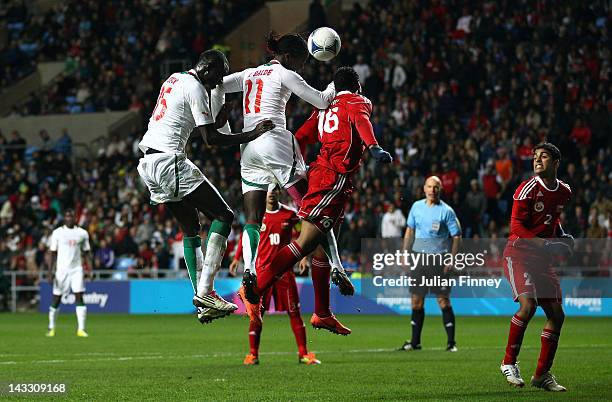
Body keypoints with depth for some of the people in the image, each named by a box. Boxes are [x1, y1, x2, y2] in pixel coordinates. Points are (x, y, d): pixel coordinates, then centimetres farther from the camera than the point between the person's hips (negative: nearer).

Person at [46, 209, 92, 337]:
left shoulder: (82, 233, 5)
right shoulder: (57, 233, 1)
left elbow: (86, 252, 9)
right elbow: (53, 253, 2)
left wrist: (90, 268, -1)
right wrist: (51, 271, -5)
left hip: (77, 269, 1)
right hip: (61, 269, -1)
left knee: (79, 297, -10)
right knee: (56, 299, 5)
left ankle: (81, 329, -12)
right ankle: (51, 328, 19)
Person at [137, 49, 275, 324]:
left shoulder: (175, 79, 20)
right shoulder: (196, 89, -9)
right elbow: (210, 138, -14)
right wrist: (251, 135, -10)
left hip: (148, 165, 10)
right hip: (169, 160, -10)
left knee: (191, 227, 15)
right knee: (223, 216, -7)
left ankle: (202, 300, 9)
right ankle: (204, 292, -15)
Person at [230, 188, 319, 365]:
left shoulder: (290, 214, 2)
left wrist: (304, 257, 2)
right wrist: (236, 259, 11)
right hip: (262, 268, 0)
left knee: (294, 311, 0)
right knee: (256, 311, -3)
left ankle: (303, 353, 4)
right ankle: (253, 354, 5)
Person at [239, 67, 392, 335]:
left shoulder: (325, 107, 22)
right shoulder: (358, 103, 3)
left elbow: (300, 138, 19)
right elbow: (361, 121, -20)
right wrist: (374, 147, -37)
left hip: (320, 172, 9)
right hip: (335, 179, -9)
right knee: (305, 242, -14)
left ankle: (322, 313, 20)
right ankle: (254, 289, -21)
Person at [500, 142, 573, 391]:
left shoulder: (564, 191, 9)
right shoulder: (528, 189, -12)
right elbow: (516, 226, -16)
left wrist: (562, 237, 9)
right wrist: (544, 244, -26)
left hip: (542, 259, 7)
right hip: (518, 253, -7)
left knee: (556, 315, 2)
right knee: (528, 305, -24)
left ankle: (542, 374, 12)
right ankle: (509, 363, -8)